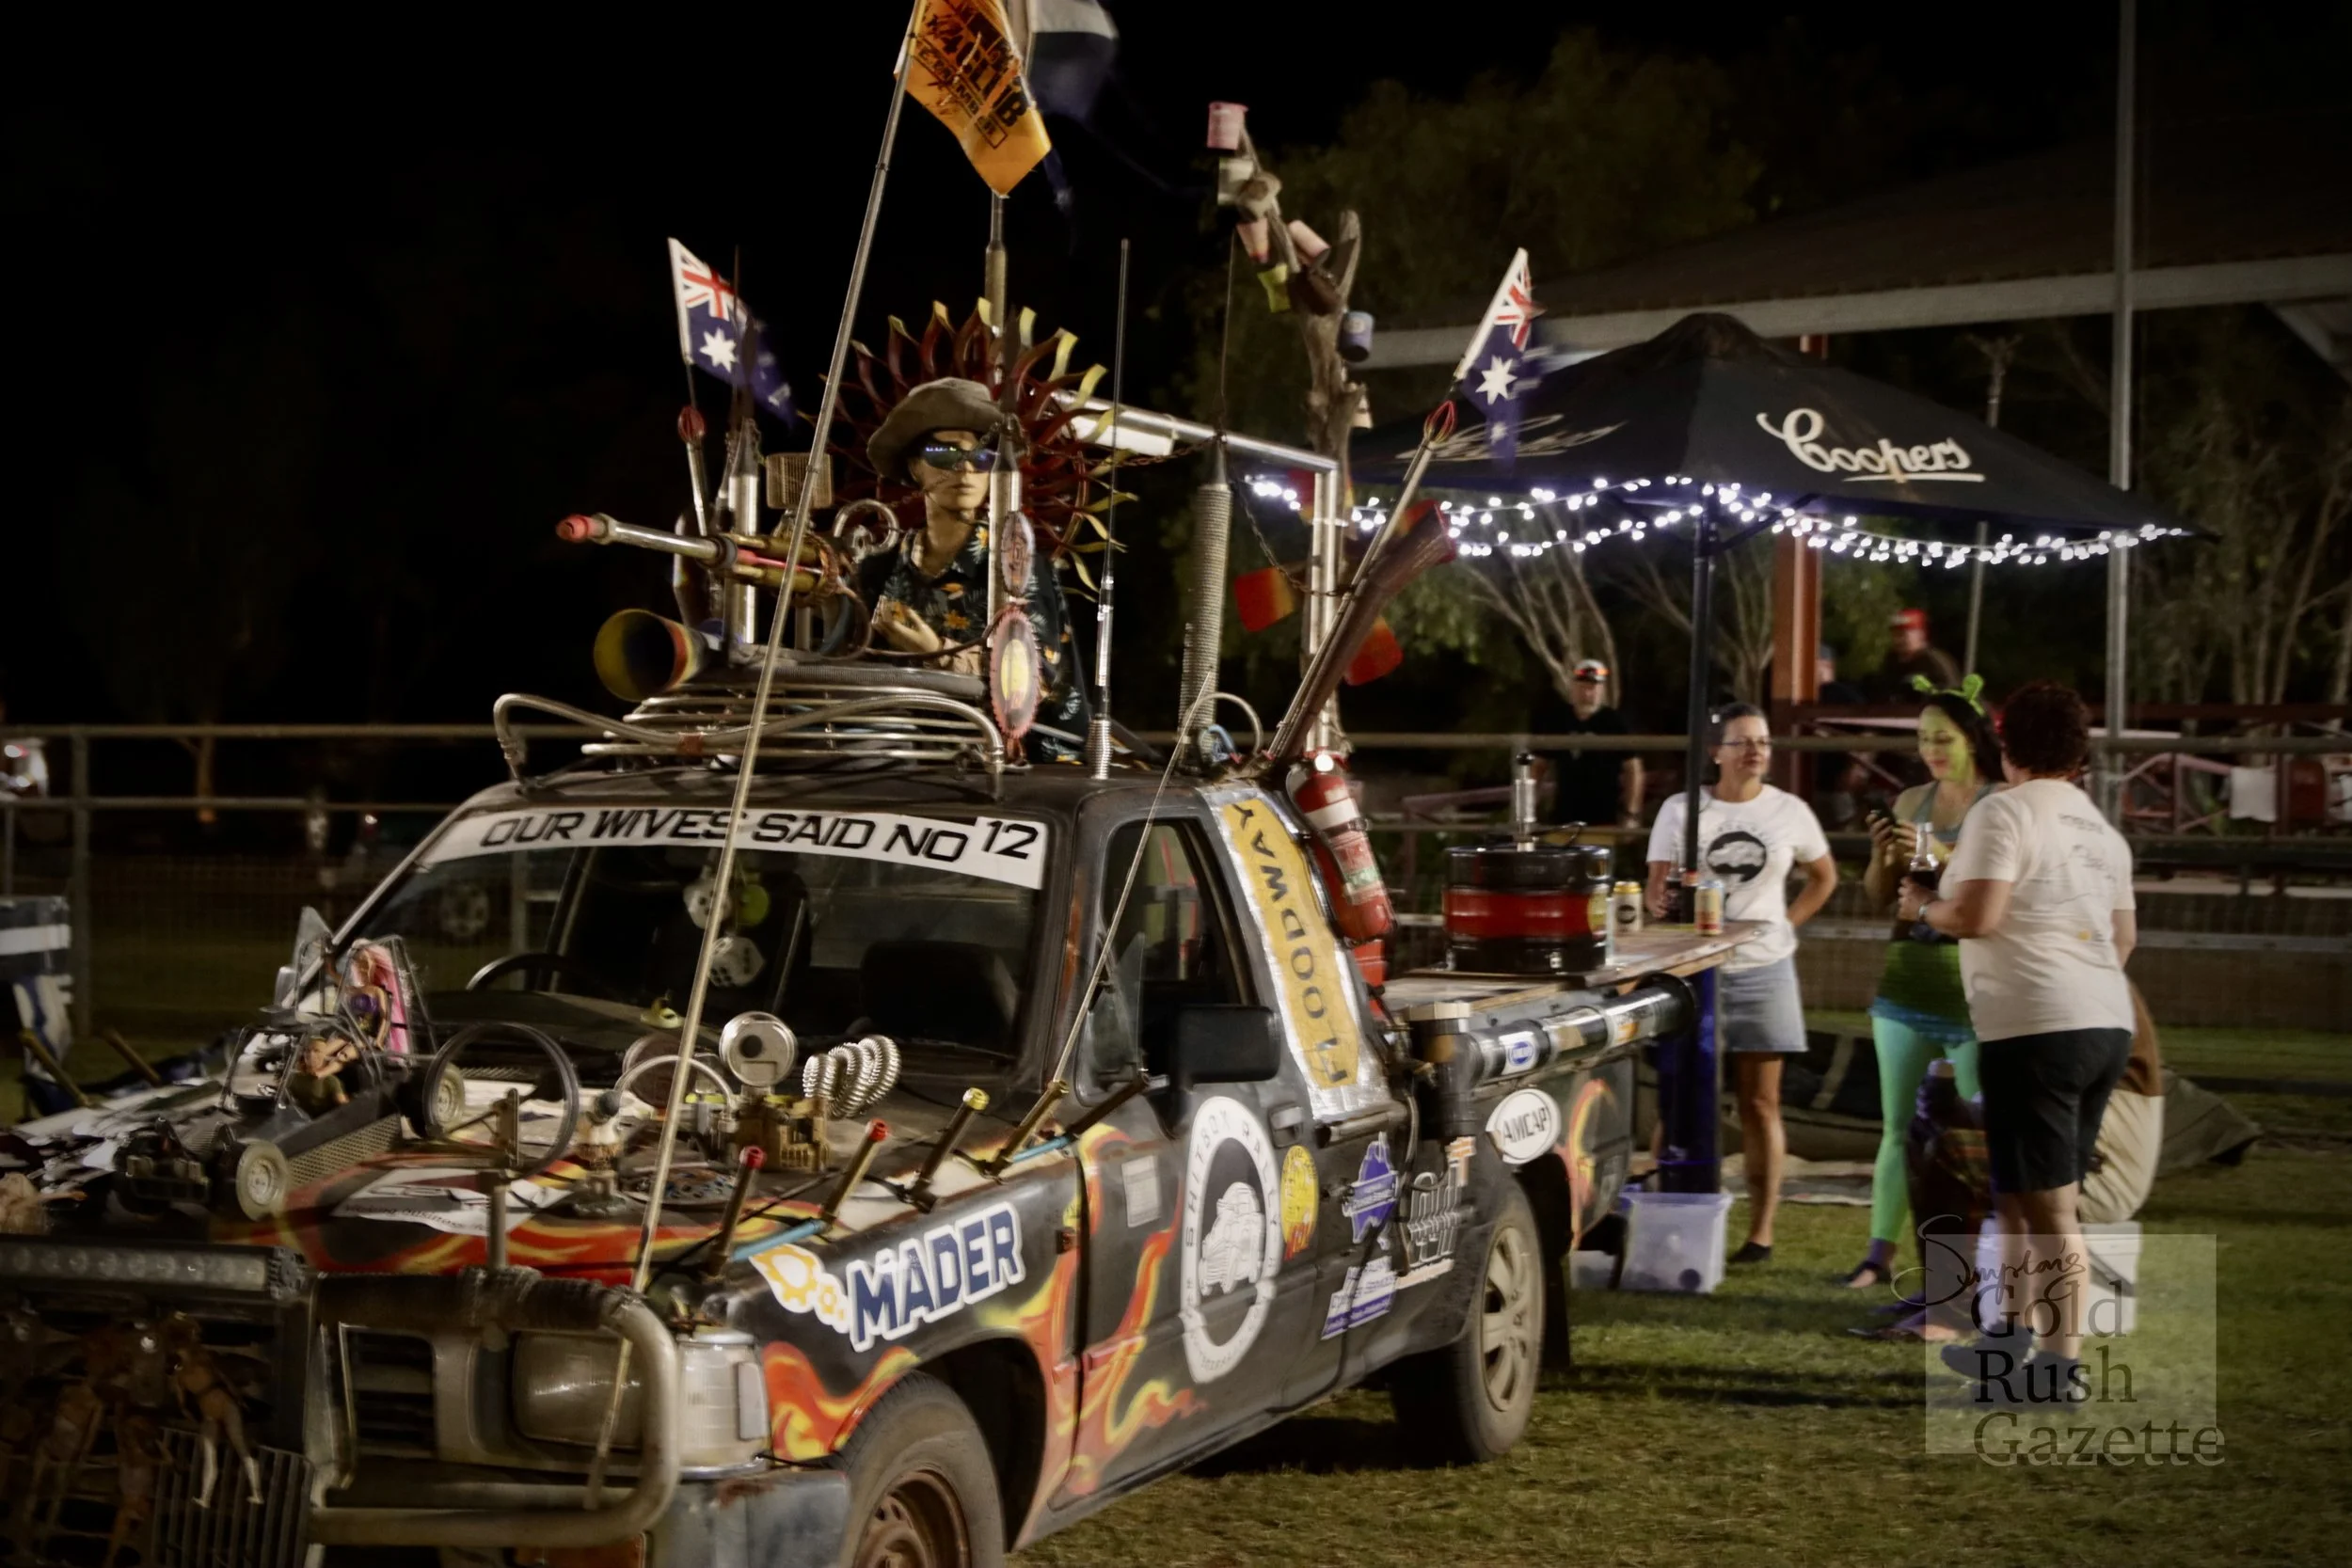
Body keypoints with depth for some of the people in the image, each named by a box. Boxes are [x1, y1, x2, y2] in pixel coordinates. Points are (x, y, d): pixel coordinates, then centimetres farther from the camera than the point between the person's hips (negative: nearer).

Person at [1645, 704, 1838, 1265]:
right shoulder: (1680, 810, 1)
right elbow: (1656, 888, -2)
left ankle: (1762, 1229, 8)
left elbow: (1824, 876, 18)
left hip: (1761, 971, 1)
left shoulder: (1790, 812, 4)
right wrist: (1662, 902, -26)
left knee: (1761, 1105, 4)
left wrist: (1786, 924, 5)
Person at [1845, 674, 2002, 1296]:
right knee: (1898, 1125, 7)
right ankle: (1880, 1255, 10)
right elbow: (1879, 897, 15)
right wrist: (1880, 855, -5)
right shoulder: (1911, 801, 11)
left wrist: (1944, 855, -22)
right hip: (1908, 980, 5)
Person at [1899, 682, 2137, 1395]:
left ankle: (2061, 1363, -4)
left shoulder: (2005, 810, -7)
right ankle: (2015, 1332, 25)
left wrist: (1922, 906, 4)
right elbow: (2124, 937, 23)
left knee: (2047, 1202, -6)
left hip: (2035, 1027, -8)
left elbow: (1975, 916, -16)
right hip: (2107, 1023, 8)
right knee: (2024, 1189, 18)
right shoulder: (2101, 826, 18)